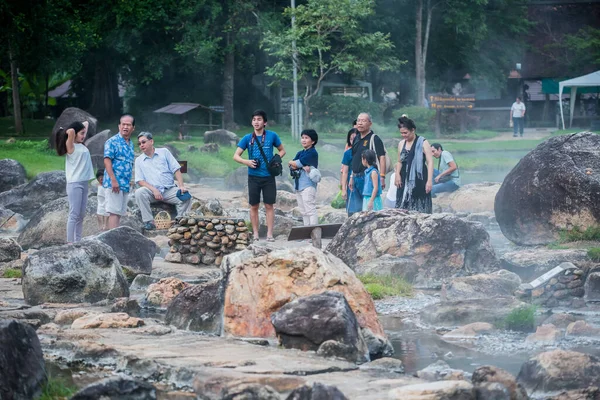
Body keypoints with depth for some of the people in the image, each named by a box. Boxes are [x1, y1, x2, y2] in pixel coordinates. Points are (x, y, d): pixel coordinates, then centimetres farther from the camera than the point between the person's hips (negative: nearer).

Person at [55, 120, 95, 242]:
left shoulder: (82, 145, 13)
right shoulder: (71, 146, -8)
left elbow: (86, 123, 26)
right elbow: (71, 131, -28)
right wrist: (67, 131, -8)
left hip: (84, 183, 8)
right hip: (74, 184, -8)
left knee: (81, 215, 9)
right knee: (74, 214, -10)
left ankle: (78, 241, 12)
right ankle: (70, 243, -11)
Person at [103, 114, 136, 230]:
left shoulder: (130, 144, 18)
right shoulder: (112, 141, -8)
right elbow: (107, 160, -15)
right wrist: (113, 180, -22)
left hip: (125, 184, 8)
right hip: (115, 183, -8)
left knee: (120, 212, 9)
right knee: (114, 211, -12)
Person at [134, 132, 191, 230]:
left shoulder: (164, 152, 11)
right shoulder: (139, 160, 11)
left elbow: (176, 170, 6)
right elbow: (140, 181, 2)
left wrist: (181, 186, -10)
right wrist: (154, 190, -14)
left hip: (169, 190, 0)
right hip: (152, 192, 0)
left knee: (186, 197, -27)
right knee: (139, 192, -32)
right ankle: (149, 222, -31)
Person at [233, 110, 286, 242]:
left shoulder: (272, 136, -1)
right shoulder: (247, 138, 1)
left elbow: (282, 150, 11)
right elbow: (236, 156, 2)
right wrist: (246, 162, -17)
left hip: (268, 176, -1)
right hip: (253, 176, 1)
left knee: (269, 205, 0)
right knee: (254, 206, 5)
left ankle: (270, 234, 3)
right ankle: (255, 234, 12)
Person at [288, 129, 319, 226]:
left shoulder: (312, 153, -7)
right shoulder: (300, 153, 17)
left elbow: (297, 164, -14)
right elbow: (292, 166, 2)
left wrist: (292, 163, 7)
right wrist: (303, 167, -14)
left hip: (308, 186, -9)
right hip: (299, 185, 9)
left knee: (310, 210, -11)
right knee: (304, 212, 12)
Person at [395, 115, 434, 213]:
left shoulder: (423, 143, -4)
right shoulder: (401, 144, 13)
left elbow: (430, 162, -8)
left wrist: (429, 180, -15)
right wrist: (397, 174, 3)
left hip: (419, 181, -5)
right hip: (405, 181, 5)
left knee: (420, 209, -7)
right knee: (402, 207, 0)